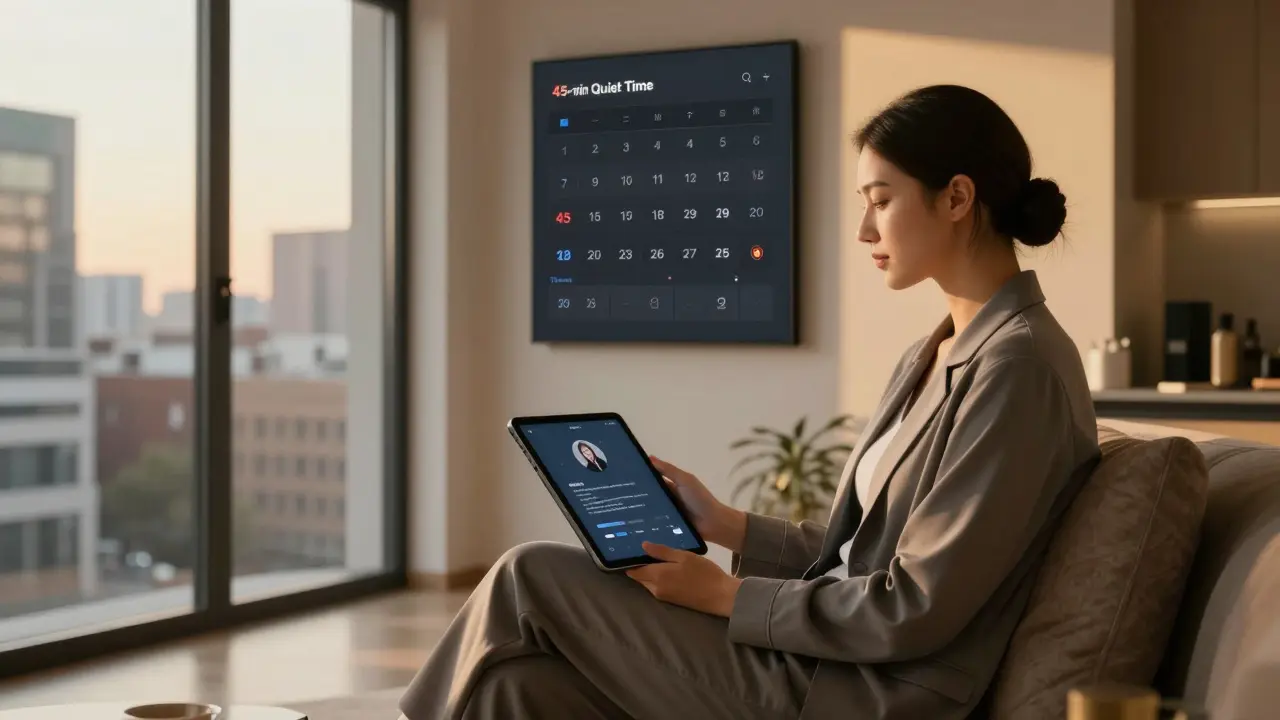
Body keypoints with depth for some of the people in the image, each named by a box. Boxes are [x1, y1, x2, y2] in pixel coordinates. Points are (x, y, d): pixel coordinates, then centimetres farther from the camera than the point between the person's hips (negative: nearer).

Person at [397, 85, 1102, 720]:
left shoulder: (1020, 365, -16)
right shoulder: (931, 359, 14)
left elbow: (916, 610, -18)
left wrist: (723, 595, -13)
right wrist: (724, 523, 5)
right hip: (827, 652, 8)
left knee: (530, 579, -6)